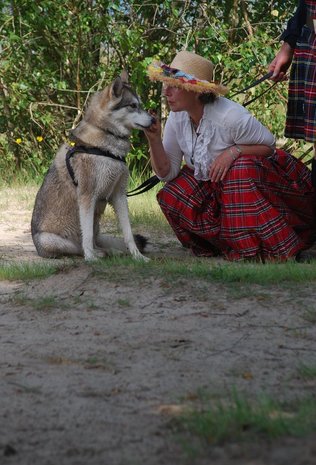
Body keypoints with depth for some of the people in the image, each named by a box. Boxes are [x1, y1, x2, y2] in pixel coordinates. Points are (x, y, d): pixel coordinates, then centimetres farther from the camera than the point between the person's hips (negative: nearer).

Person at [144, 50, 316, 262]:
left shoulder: (230, 116, -25)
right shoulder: (177, 118, -8)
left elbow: (269, 145, -13)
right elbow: (167, 172, -6)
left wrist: (235, 151, -29)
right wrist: (154, 139, -22)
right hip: (208, 186, 5)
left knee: (241, 170, -36)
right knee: (171, 197, -20)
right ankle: (228, 244, -3)